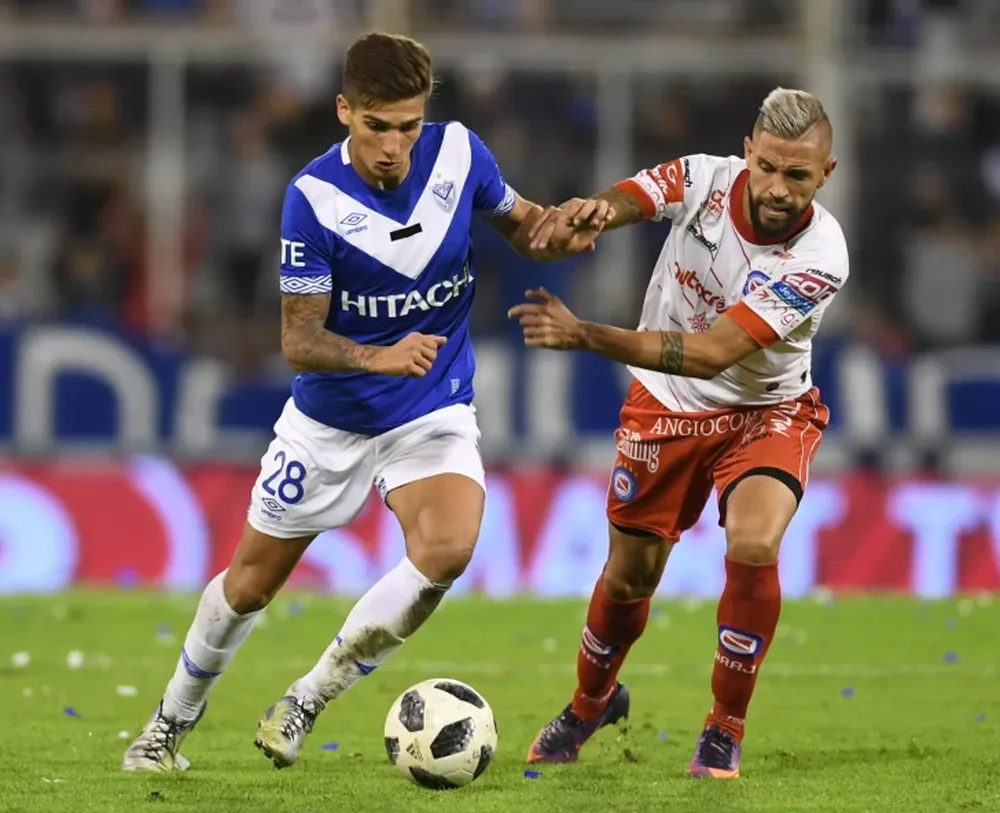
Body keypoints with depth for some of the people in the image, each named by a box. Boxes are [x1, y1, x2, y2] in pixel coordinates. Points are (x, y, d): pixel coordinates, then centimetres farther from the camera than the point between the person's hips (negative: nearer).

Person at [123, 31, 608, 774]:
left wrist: (565, 232, -15)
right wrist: (378, 357, -39)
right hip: (329, 420, -1)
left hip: (434, 413, 1)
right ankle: (174, 721, 40)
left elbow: (517, 222, 8)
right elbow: (299, 341, -20)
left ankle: (311, 698, -8)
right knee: (250, 583, 11)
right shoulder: (314, 197, -21)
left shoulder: (459, 152, -13)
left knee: (446, 550, -27)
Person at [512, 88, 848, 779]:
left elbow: (712, 353, -36)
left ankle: (726, 730, -7)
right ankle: (591, 702, 41)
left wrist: (585, 335, -43)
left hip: (767, 411, -2)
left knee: (753, 549, -27)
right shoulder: (704, 179, -20)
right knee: (630, 574, 10)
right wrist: (585, 211, -59)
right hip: (667, 406, 3)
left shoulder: (819, 257, -30)